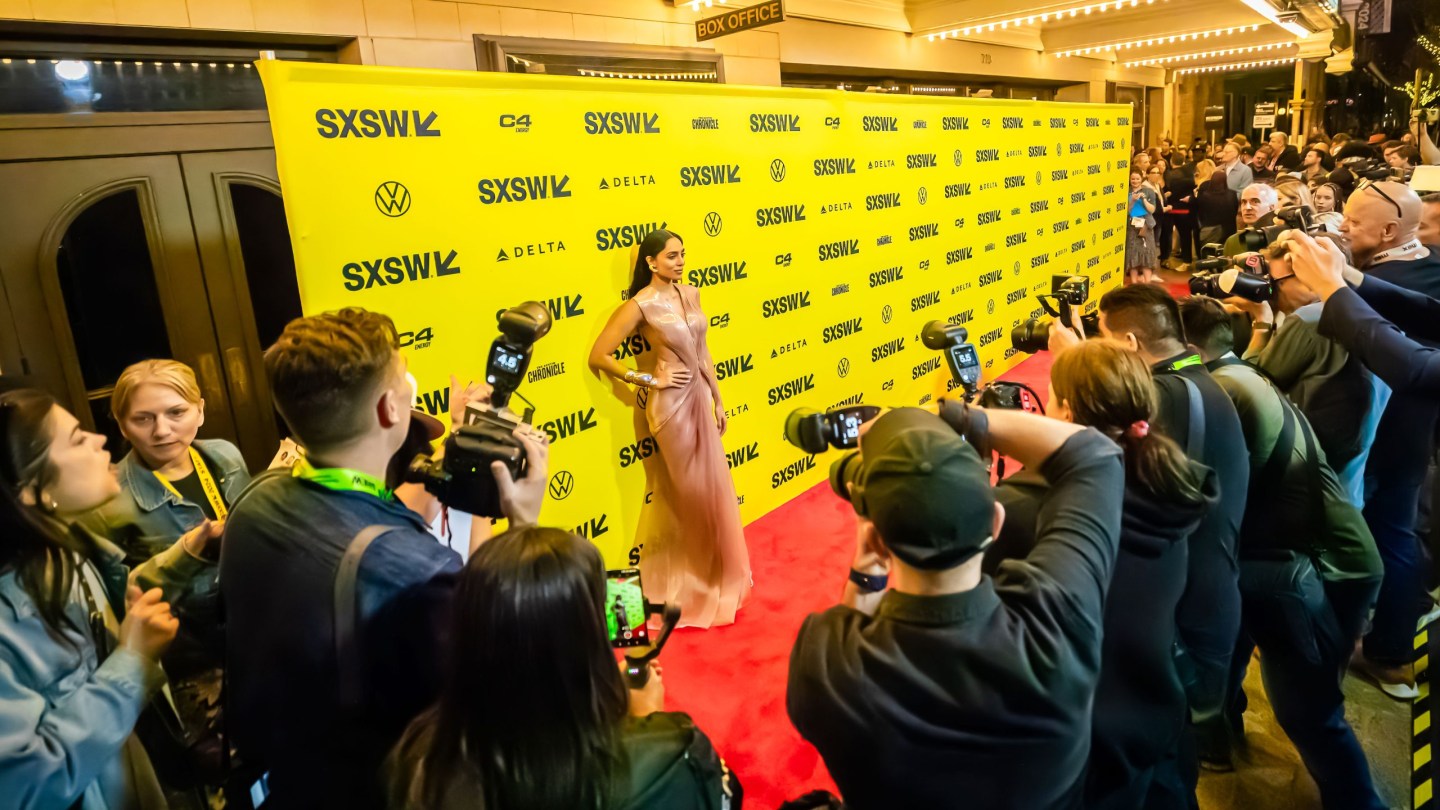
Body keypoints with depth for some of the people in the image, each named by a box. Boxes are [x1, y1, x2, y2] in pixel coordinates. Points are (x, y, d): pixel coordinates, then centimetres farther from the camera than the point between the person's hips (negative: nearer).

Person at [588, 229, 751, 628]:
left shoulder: (690, 294, 6)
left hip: (700, 397, 7)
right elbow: (598, 357, -16)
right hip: (671, 404, -6)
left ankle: (713, 574, 33)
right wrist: (650, 380, -13)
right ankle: (691, 582, 24)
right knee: (692, 494, 5)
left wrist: (717, 399, 13)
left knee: (714, 489, 14)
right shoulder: (641, 305, -14)